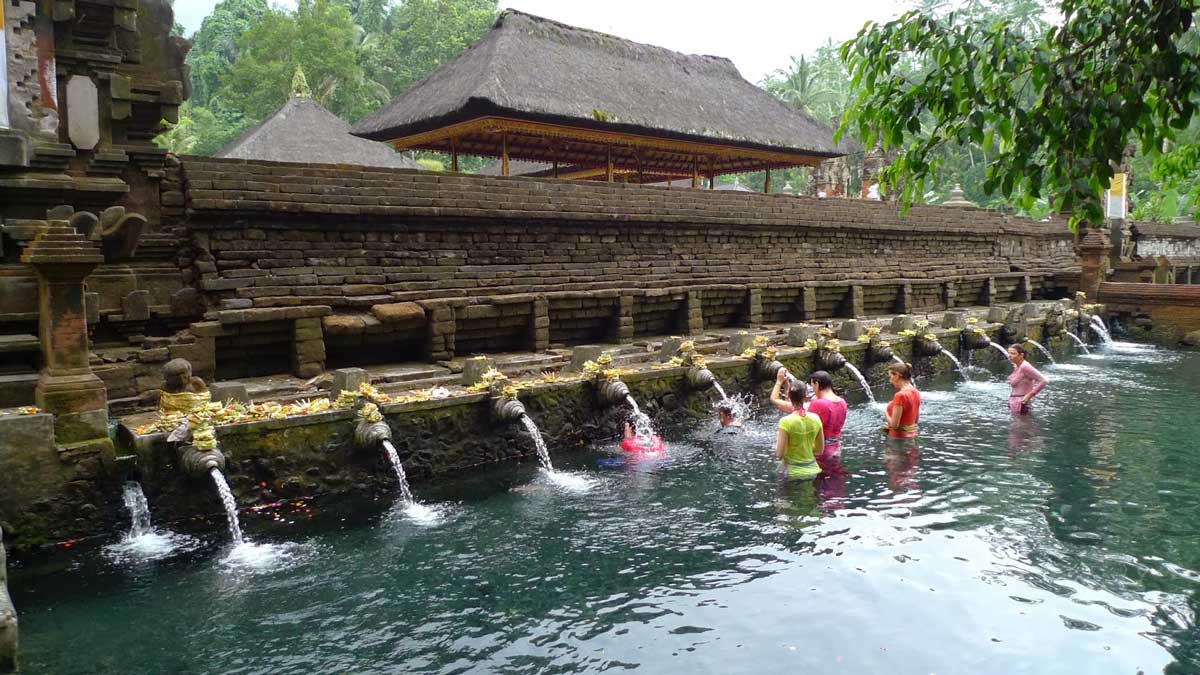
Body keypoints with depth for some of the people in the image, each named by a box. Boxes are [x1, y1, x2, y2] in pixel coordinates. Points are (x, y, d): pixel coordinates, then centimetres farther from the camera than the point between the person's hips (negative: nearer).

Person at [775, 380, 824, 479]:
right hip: (812, 470, 5)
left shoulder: (786, 422, -17)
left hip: (793, 472, -4)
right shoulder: (815, 418, -3)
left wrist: (778, 439, 3)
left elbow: (779, 455, -14)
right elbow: (820, 450, 7)